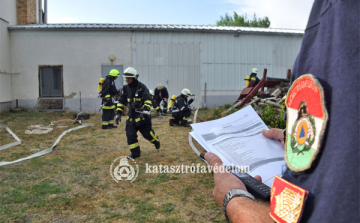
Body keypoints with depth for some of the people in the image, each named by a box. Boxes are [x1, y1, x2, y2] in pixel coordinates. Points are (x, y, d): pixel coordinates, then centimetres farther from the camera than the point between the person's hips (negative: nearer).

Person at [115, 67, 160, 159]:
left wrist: (146, 110, -38)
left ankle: (156, 141, 39)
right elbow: (122, 101, 14)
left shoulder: (142, 87, -12)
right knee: (130, 135, -3)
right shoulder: (126, 88, 5)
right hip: (131, 115, 5)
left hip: (142, 115, -5)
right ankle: (135, 153, 11)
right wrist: (118, 113, 7)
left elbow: (148, 99, -23)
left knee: (147, 132, 6)